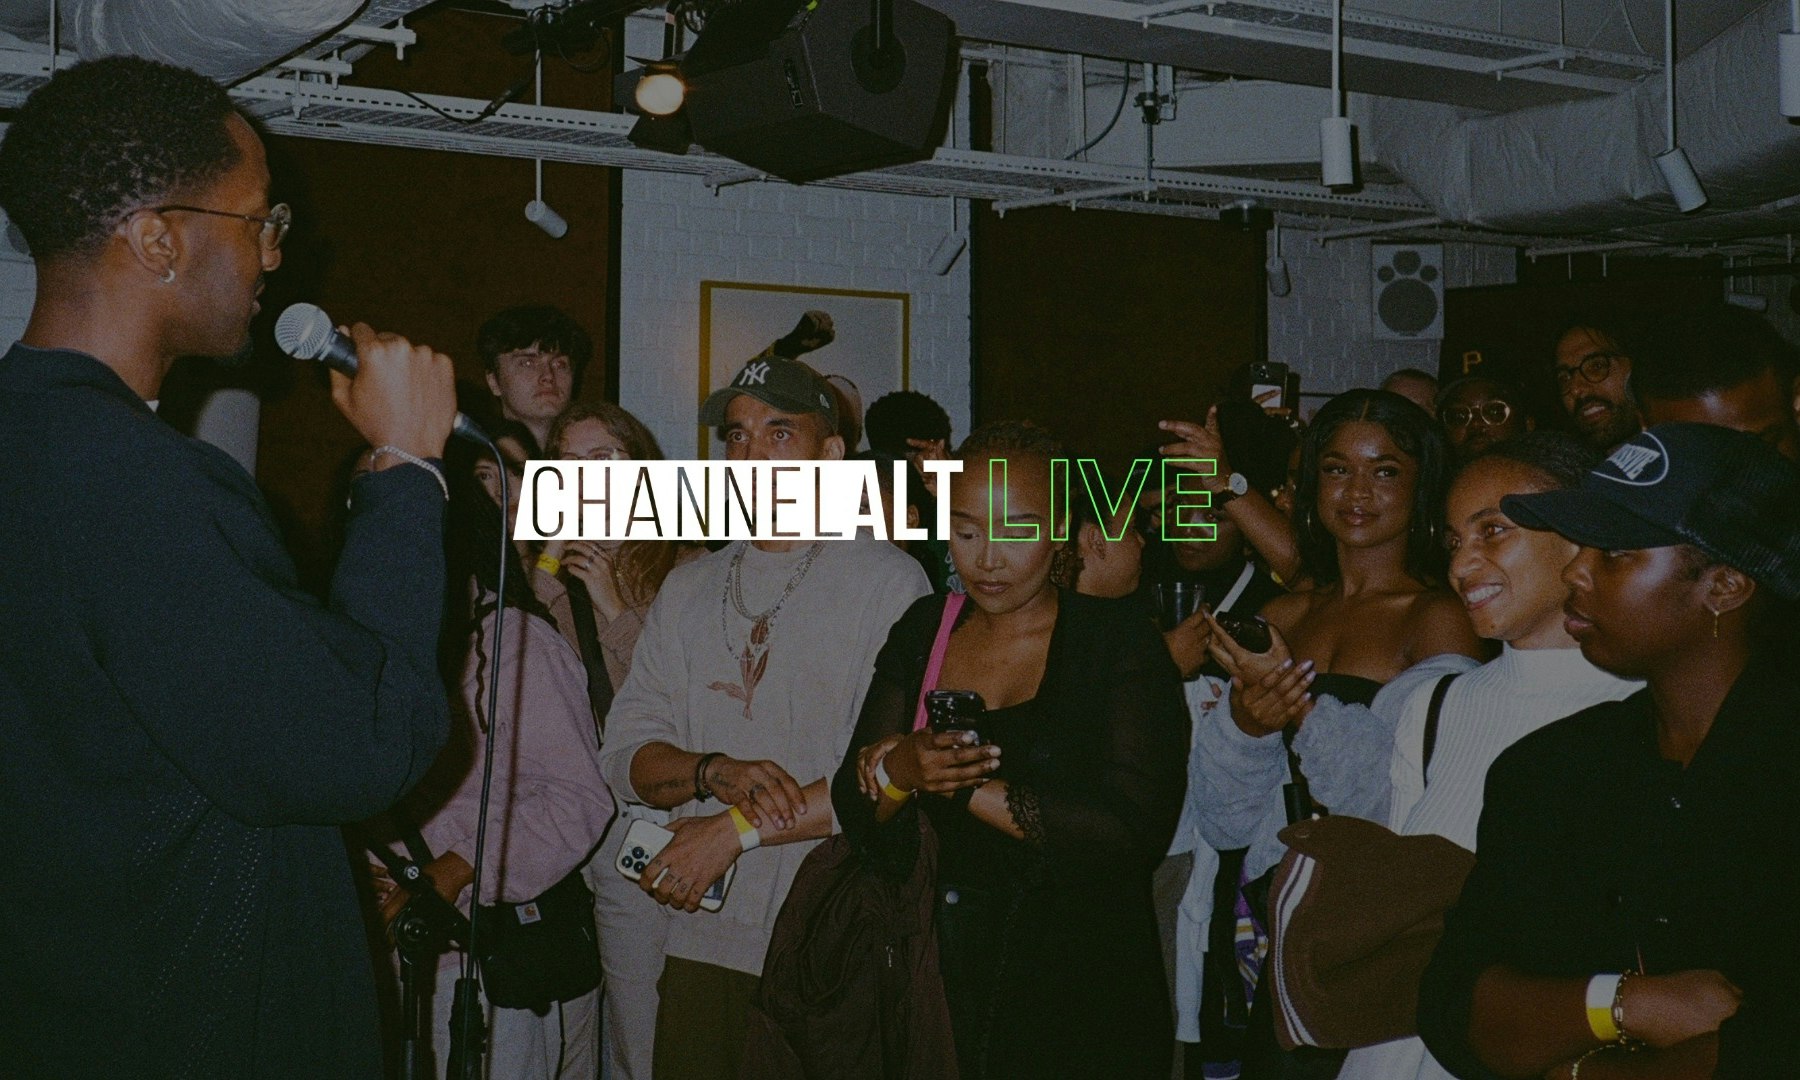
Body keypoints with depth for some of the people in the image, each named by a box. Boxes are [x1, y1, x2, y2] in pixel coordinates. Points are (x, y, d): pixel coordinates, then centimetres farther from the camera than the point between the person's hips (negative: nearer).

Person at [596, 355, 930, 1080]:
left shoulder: (889, 581, -4)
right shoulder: (687, 591, 14)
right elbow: (624, 754, 8)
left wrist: (734, 831, -14)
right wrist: (718, 772, -13)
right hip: (704, 944, 5)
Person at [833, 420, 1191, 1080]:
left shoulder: (1119, 641, -7)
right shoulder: (922, 632, 5)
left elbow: (1134, 832, -19)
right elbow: (859, 821, 3)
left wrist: (965, 788, -16)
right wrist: (896, 769, -20)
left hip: (1085, 995, -3)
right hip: (944, 986, 3)